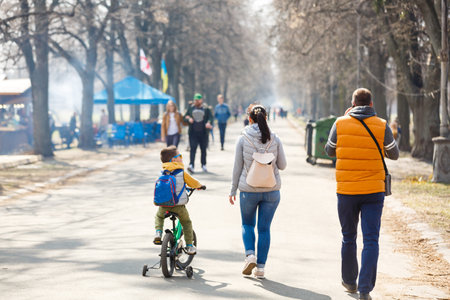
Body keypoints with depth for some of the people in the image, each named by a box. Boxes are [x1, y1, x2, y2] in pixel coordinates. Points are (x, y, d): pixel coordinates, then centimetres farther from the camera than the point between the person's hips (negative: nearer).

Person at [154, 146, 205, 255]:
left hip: (164, 205, 3)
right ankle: (189, 246, 21)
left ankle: (158, 233, 8)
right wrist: (199, 186, 29)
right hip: (178, 205, -3)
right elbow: (193, 183, 5)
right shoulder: (182, 173, -7)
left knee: (159, 217, 33)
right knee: (187, 223, 19)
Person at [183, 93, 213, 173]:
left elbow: (210, 117, -3)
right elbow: (185, 117, 14)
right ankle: (191, 165, -21)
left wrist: (208, 123, -25)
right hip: (193, 133, 0)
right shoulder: (190, 108, 11)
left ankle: (203, 165, 23)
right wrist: (188, 119, -9)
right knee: (193, 148, -11)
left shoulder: (206, 109, 5)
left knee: (203, 149, 9)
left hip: (203, 133, 0)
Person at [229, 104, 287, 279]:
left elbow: (237, 167, -2)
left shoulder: (243, 139, -6)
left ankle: (250, 254, -3)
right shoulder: (275, 139, -2)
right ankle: (261, 267, 7)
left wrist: (233, 190, 7)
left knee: (247, 224, 19)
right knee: (264, 228, 9)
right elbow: (282, 165, 3)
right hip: (271, 190, 1)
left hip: (248, 189, -1)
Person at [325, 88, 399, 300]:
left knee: (348, 237, 17)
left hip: (346, 190, 1)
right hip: (373, 191, -1)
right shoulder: (382, 126, -4)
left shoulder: (340, 124, -2)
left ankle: (350, 282, 30)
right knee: (371, 240, -1)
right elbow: (394, 154, 9)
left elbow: (330, 151, 13)